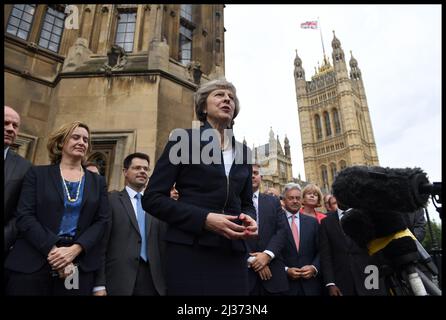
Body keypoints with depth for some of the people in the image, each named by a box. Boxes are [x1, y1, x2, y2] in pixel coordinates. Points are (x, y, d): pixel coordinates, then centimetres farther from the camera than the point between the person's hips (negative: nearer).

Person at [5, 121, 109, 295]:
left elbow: (102, 220, 2)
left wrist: (74, 250, -13)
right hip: (32, 263, -1)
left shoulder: (98, 182, 9)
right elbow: (24, 216, -4)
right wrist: (52, 250, -16)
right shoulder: (37, 173, 5)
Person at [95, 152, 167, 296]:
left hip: (152, 278, 3)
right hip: (120, 278, -3)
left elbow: (161, 242, 10)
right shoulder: (111, 200, -1)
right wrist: (99, 284, -9)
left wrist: (165, 278, 7)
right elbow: (101, 241, -5)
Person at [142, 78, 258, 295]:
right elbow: (152, 198, -7)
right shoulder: (184, 139, -1)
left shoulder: (242, 151, 13)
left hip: (233, 253, 5)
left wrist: (249, 220, -4)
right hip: (190, 250, -4)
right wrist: (204, 218, -17)